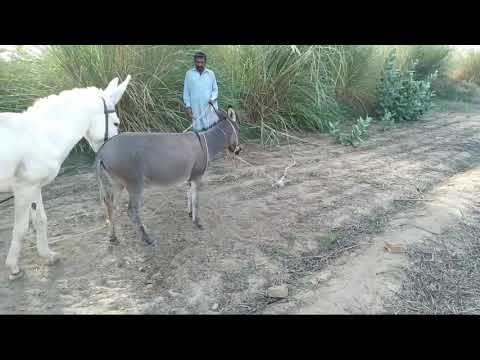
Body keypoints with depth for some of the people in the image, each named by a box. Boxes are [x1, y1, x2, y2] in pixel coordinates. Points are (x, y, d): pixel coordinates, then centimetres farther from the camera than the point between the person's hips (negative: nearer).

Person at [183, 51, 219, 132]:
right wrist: (188, 106, 0)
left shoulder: (211, 73, 5)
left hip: (210, 107, 0)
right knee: (198, 130, 4)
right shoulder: (189, 74, 4)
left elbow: (215, 89, 7)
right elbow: (186, 91, 6)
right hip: (196, 109, 0)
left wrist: (212, 100, -11)